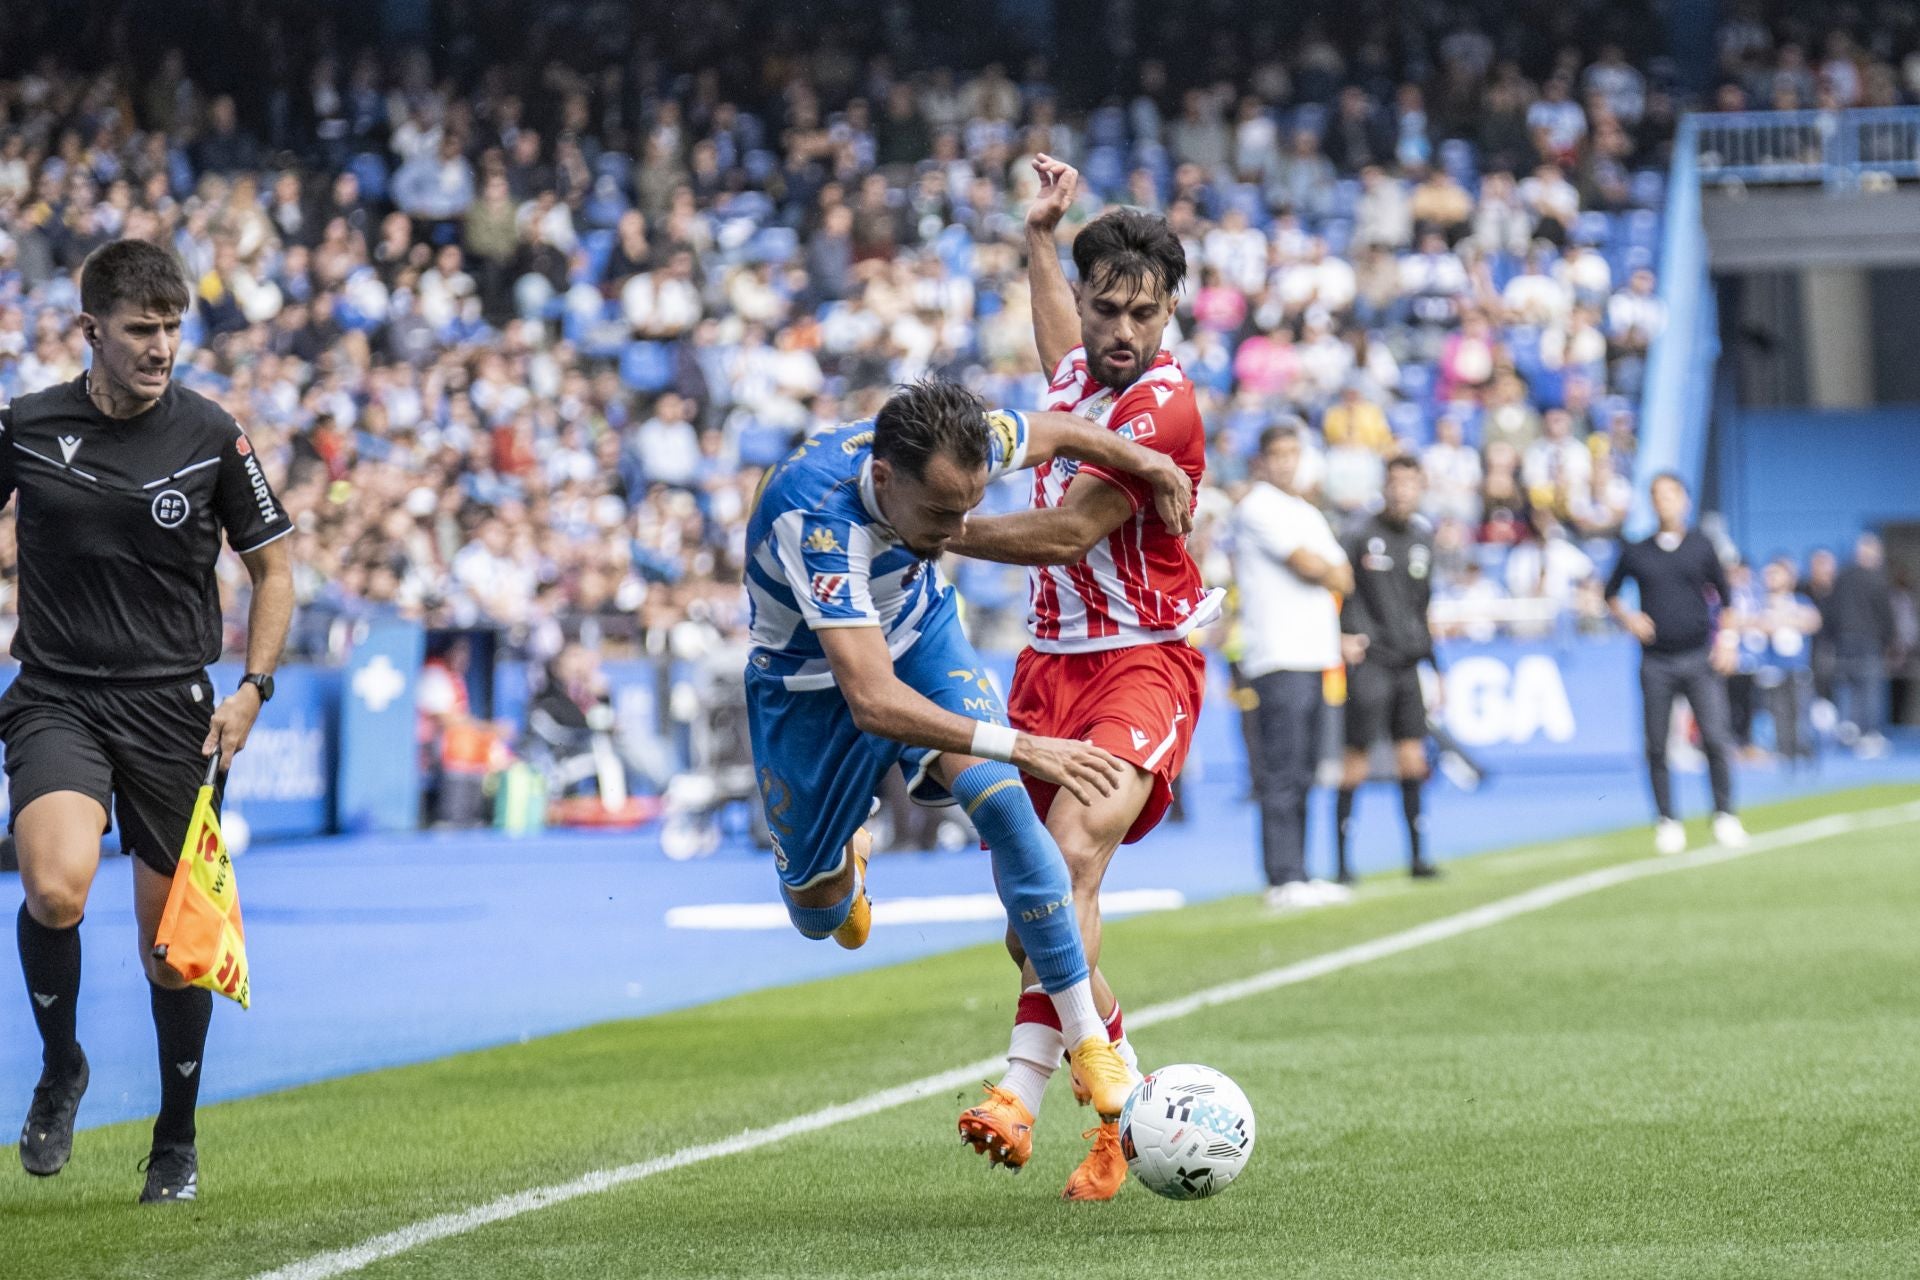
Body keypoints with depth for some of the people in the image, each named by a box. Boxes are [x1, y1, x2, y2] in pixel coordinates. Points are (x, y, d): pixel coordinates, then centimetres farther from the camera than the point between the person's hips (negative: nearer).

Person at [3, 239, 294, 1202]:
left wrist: (253, 689, -4)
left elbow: (272, 570, 8)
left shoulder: (211, 437, -2)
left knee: (171, 935, 6)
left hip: (171, 706, 1)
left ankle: (177, 1143, 25)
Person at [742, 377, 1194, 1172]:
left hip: (919, 636, 3)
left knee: (1001, 801, -24)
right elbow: (872, 700, -51)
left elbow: (1052, 431, 0)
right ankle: (846, 858, 52)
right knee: (818, 914, 11)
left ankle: (1089, 1042, -20)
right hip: (813, 682, -3)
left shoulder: (951, 451, -27)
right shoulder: (818, 521, -44)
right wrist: (1021, 745, -56)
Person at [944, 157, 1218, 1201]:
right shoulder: (1078, 371, 11)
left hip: (1142, 661, -8)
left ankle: (1024, 1084, -40)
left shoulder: (1163, 407, -14)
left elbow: (1066, 533, -19)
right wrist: (1040, 236, 42)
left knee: (1073, 854, -29)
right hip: (1049, 663, 8)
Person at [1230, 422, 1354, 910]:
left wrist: (1323, 573, -3)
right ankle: (1284, 881, -13)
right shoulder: (1258, 508, -5)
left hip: (1313, 656, 9)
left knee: (1301, 775, 9)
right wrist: (1330, 572, 7)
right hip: (1278, 659, -9)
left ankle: (1298, 877, 12)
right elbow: (1307, 565, -13)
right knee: (1282, 775, -11)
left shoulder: (1308, 513, 22)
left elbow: (1344, 580, 16)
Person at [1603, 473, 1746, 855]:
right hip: (1657, 662, 1)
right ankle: (1668, 821, 10)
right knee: (1657, 747, 1)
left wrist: (1727, 637, 2)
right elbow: (1611, 593, 19)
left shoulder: (1701, 546, 6)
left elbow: (1724, 594, 14)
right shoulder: (1636, 552, 6)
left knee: (1716, 737, -11)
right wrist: (1629, 619, 1)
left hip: (1699, 658, -1)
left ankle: (1724, 816, -1)